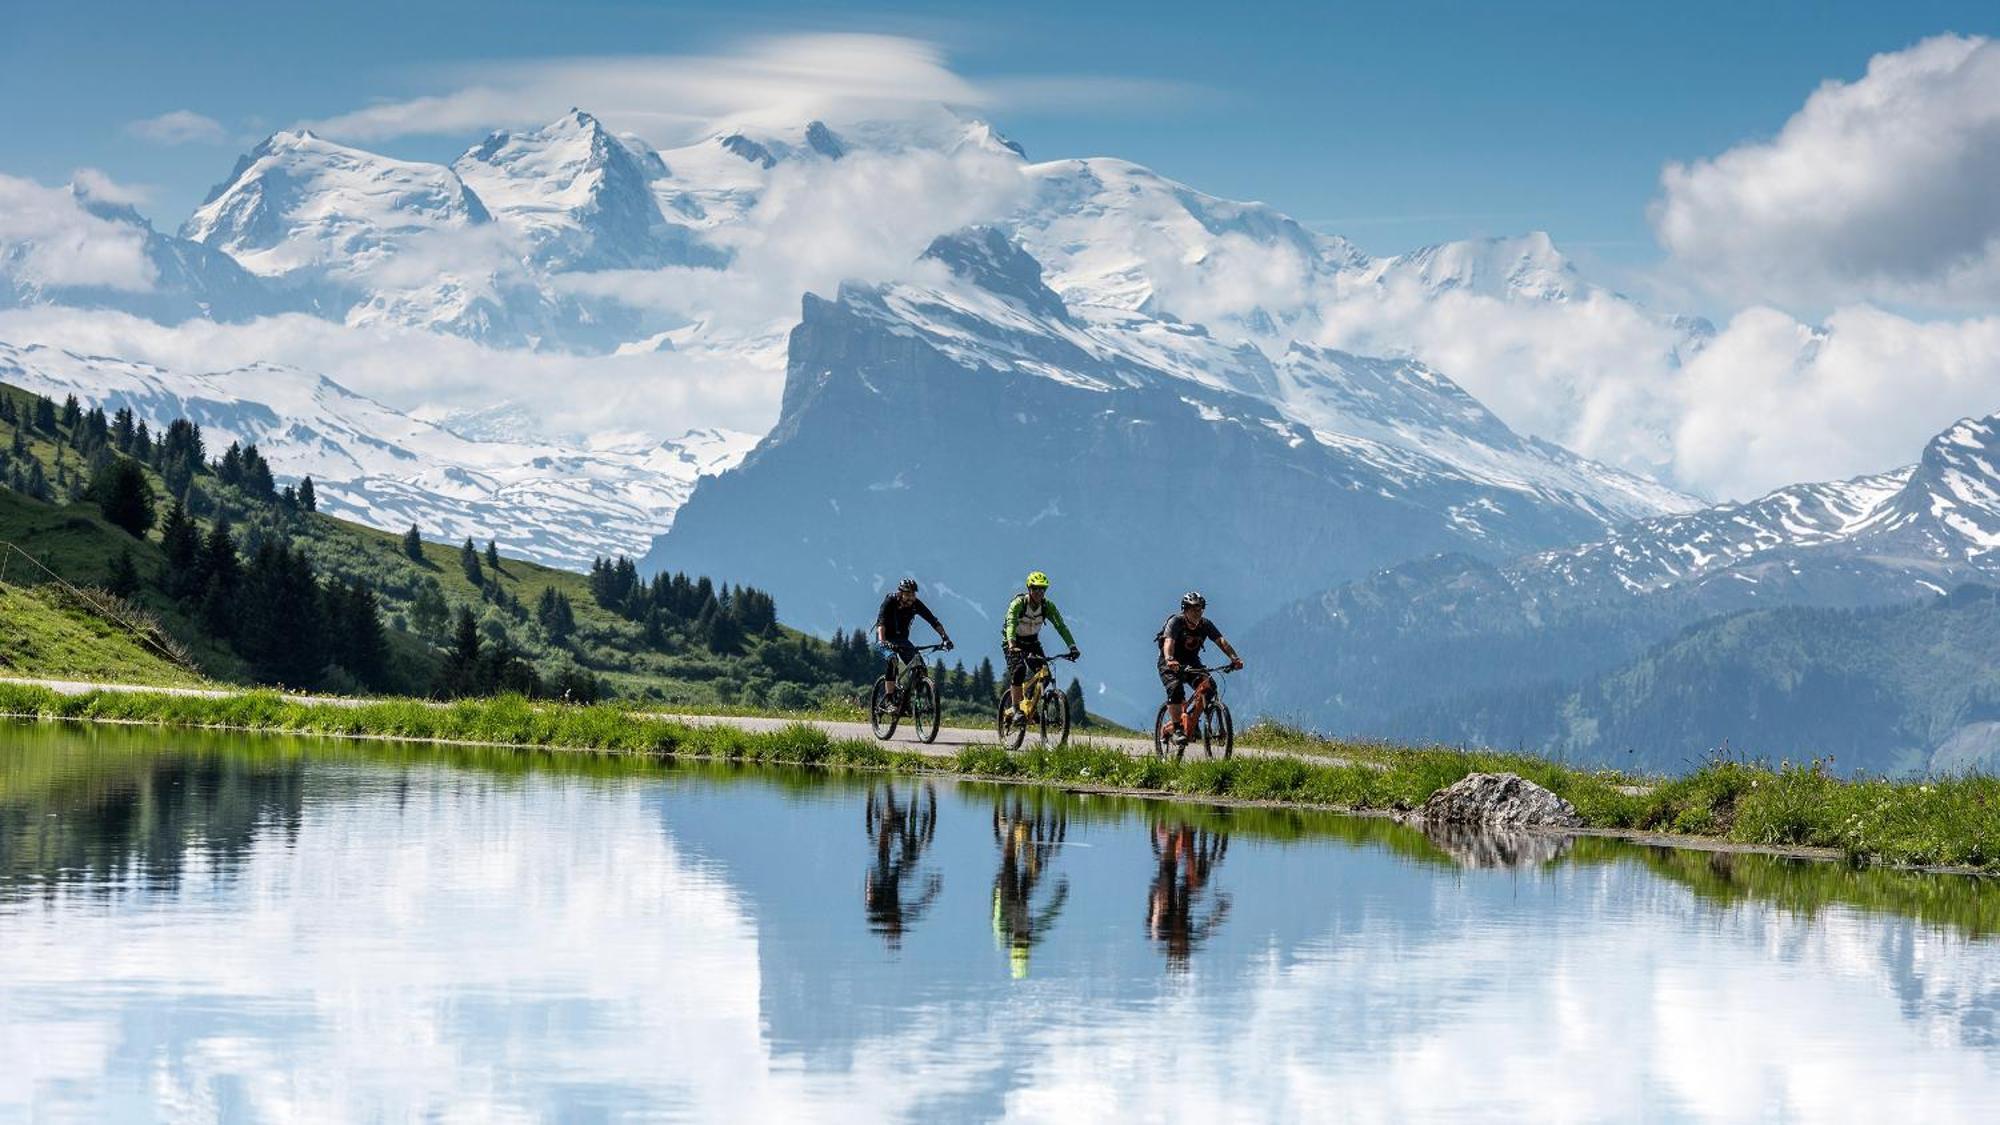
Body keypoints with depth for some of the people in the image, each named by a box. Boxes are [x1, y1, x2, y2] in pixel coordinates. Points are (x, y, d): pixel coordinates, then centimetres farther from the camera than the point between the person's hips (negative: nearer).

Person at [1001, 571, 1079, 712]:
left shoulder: (1048, 606, -15)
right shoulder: (1018, 603, -27)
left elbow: (1061, 626, -22)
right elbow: (1011, 624, -41)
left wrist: (1072, 647, -35)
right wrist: (1012, 645, -59)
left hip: (1032, 641, 4)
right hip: (1013, 642, -4)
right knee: (1018, 670, -29)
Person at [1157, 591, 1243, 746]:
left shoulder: (1205, 625, -8)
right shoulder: (1176, 622, -20)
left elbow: (1221, 640, -20)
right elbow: (1169, 642, -36)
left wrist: (1234, 657, -37)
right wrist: (1170, 660, -57)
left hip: (1191, 662, 5)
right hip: (1170, 663, -5)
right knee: (1176, 688, -31)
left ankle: (1193, 721, -1)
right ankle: (1177, 728, -24)